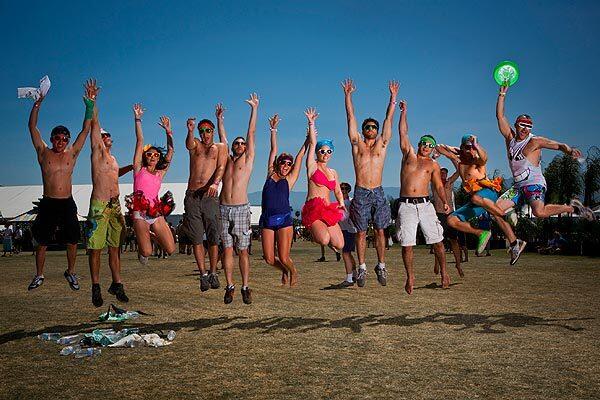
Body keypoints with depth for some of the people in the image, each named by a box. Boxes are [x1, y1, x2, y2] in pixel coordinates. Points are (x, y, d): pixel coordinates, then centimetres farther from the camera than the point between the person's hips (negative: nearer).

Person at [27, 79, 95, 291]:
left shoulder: (72, 154, 6)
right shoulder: (43, 153, 4)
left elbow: (86, 129, 3)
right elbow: (32, 127, -1)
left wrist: (90, 104, -4)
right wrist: (38, 103, -9)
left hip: (67, 204, 1)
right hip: (48, 203, -1)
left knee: (72, 241, 3)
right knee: (42, 241, 4)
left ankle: (71, 272, 22)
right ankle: (39, 275, 18)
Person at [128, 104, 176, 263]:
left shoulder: (160, 173, 16)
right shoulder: (139, 169, 9)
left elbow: (170, 152, 15)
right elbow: (140, 141, 5)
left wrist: (168, 131, 10)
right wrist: (138, 120, 5)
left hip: (157, 214, 3)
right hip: (140, 214, -3)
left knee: (171, 250, -5)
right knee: (147, 253, -14)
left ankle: (151, 236, 24)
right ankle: (142, 246, 24)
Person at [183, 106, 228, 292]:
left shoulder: (220, 147, 12)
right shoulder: (195, 144, 14)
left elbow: (221, 167, -3)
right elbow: (189, 144, -11)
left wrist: (215, 183, -24)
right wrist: (190, 131, -34)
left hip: (210, 196, -1)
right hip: (192, 197, 1)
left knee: (213, 238, -3)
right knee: (196, 239, 1)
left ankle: (213, 273, 8)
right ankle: (203, 275, 7)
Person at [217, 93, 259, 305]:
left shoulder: (248, 160, 9)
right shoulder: (227, 160, 16)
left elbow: (251, 133, 8)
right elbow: (222, 137, 23)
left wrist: (254, 109, 6)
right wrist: (220, 118, 24)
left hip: (241, 209, -2)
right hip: (223, 209, 3)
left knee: (243, 250, -1)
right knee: (227, 249, 2)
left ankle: (245, 288, 2)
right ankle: (229, 287, 7)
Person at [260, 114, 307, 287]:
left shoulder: (289, 179, 8)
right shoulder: (270, 174, 12)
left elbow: (300, 156, 10)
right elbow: (274, 150, 14)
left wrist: (310, 135, 12)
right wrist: (273, 130, 15)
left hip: (284, 219, -2)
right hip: (267, 220, 2)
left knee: (284, 258, -6)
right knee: (269, 258, 0)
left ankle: (293, 271, 27)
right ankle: (284, 271, 32)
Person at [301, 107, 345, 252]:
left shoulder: (333, 172, 21)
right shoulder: (312, 166, 6)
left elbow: (338, 192, 24)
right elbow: (312, 143, -2)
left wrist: (341, 204, 5)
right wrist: (311, 123, -8)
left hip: (329, 210, 5)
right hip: (313, 207, -5)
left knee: (339, 245, -6)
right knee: (324, 240, -28)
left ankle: (317, 232, 24)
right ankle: (313, 231, 9)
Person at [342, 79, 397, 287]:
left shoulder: (382, 145, 12)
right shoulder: (357, 144, 8)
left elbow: (389, 119, 12)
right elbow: (351, 117, 7)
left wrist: (393, 97, 11)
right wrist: (348, 95, 6)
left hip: (378, 193, 1)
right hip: (361, 193, -1)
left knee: (380, 231, 3)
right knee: (361, 232, 2)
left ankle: (381, 266, 11)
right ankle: (362, 268, 8)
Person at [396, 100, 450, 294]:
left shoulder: (433, 165, 15)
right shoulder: (409, 154, 14)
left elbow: (439, 186, 12)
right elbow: (403, 133, 10)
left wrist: (444, 202, -3)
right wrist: (404, 112, 11)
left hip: (425, 205, 1)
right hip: (406, 206, -1)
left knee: (437, 241, -1)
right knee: (407, 244, -3)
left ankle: (443, 272, 17)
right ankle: (410, 277, 10)